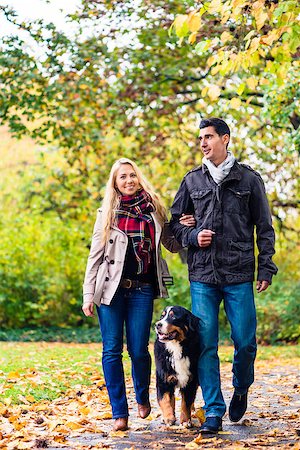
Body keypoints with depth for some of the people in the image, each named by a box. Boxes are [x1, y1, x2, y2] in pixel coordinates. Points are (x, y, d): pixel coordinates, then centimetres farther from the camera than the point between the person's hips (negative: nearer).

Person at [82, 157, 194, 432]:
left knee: (139, 350, -2)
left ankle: (143, 397, 27)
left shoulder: (154, 210, 10)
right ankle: (120, 413, 6)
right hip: (111, 288, 0)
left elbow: (173, 246, 17)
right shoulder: (107, 213, 7)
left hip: (142, 289, 0)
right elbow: (95, 256, 5)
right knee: (112, 351, -2)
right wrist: (88, 296, -2)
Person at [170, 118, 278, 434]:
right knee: (205, 345, -2)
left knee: (245, 342, 0)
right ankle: (213, 412, 6)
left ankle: (241, 390, 30)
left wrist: (266, 268, 0)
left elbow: (264, 228, 6)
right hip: (202, 276, 2)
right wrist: (191, 236, -4)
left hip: (239, 276, -1)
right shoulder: (192, 180, 10)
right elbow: (174, 220, 17)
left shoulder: (249, 179, 5)